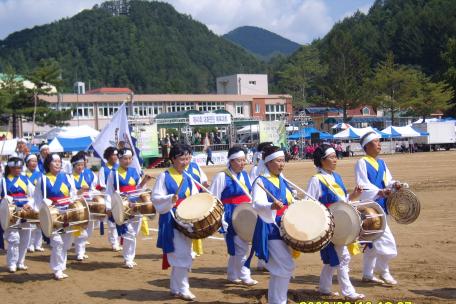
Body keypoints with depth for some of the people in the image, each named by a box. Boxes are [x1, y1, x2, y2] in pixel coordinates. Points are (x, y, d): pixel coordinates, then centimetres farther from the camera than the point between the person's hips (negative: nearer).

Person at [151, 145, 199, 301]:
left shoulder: (188, 179, 12)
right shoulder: (164, 176, -5)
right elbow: (156, 197, -11)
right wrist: (170, 199, -27)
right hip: (171, 221, -6)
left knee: (179, 256, 11)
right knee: (182, 255, -10)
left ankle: (175, 287, 22)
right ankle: (182, 289, -1)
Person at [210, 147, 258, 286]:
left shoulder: (244, 175, 9)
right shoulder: (222, 176, -12)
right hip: (231, 218, -7)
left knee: (235, 248, 15)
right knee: (241, 247, -6)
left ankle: (232, 275, 26)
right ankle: (244, 276, 5)